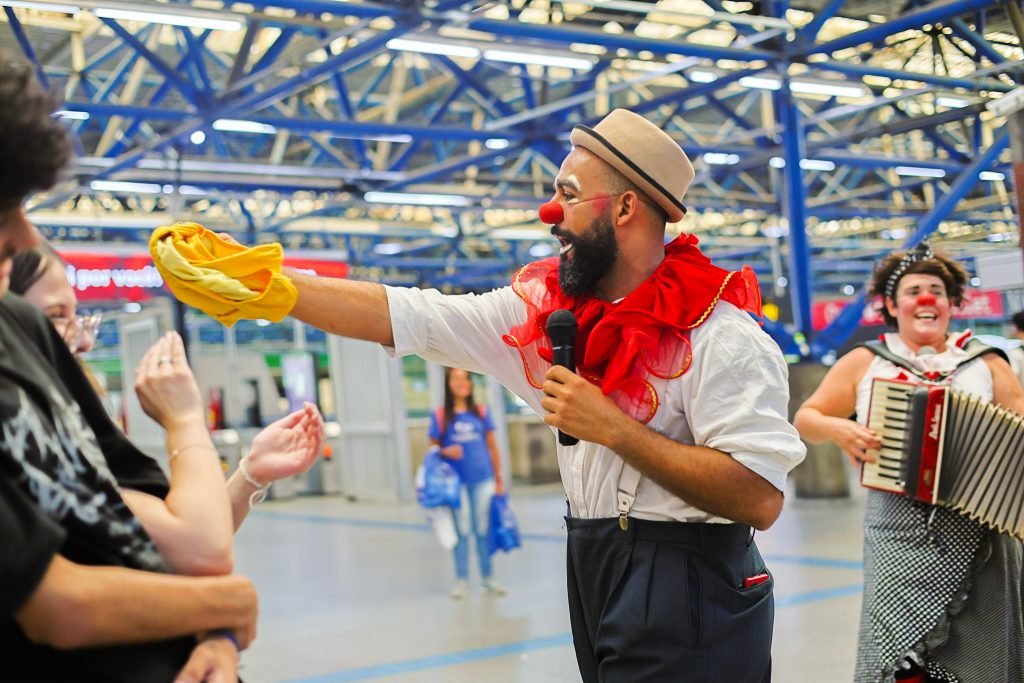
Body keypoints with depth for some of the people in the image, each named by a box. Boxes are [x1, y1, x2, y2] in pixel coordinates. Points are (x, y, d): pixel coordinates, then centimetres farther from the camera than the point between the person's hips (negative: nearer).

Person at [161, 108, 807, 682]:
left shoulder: (722, 336, -15)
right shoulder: (546, 308, 5)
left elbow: (759, 499, -22)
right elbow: (393, 314, 5)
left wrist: (612, 428, -20)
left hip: (684, 597, -6)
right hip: (597, 570, 6)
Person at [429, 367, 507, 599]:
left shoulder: (482, 412, 5)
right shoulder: (440, 416, -1)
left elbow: (492, 447, 9)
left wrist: (499, 479, 9)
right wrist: (446, 452, -17)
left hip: (482, 480, 2)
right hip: (456, 482, -2)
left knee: (483, 529, 9)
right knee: (462, 531, 4)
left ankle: (488, 577, 20)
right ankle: (461, 580, 14)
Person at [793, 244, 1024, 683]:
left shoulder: (985, 364, 9)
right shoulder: (864, 363, 6)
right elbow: (806, 418, 11)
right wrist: (837, 428, -10)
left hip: (978, 540, 2)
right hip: (899, 542, -2)